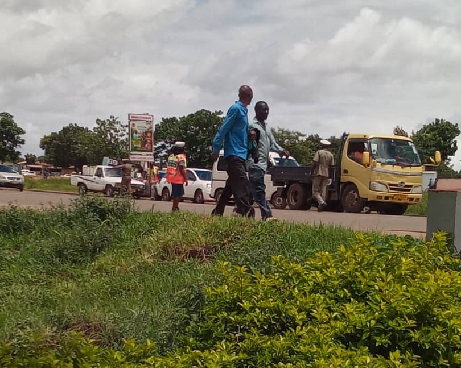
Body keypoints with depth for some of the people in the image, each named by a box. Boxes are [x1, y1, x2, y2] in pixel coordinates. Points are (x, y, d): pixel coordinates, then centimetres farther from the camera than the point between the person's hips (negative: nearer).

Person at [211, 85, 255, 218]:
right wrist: (216, 150, -15)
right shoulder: (236, 109, -9)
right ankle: (245, 213, -24)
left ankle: (217, 213, 19)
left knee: (231, 185, 13)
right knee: (242, 185, -17)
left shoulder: (243, 111, 17)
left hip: (239, 154, 10)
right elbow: (224, 129, -13)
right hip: (235, 153, -10)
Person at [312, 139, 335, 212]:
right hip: (326, 174, 4)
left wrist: (313, 170, 0)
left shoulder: (319, 152, -3)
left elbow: (315, 163, -10)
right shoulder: (330, 154, 10)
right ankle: (321, 205, 3)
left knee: (315, 191, -3)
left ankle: (322, 202, -24)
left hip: (318, 173, -4)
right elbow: (331, 165, 6)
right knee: (323, 191, 8)